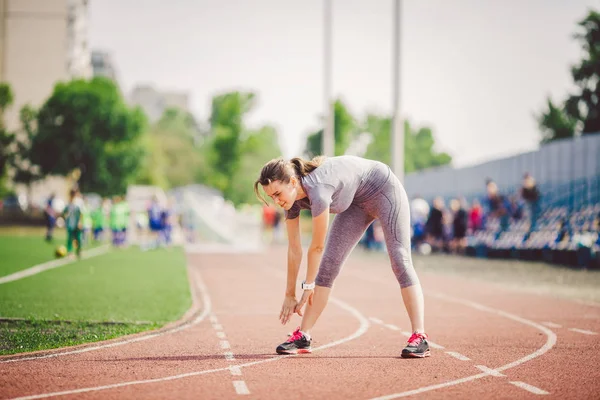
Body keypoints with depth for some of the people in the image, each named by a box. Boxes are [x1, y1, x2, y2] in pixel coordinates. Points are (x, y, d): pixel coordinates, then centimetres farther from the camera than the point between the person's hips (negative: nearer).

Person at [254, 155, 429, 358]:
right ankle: (303, 336, -2)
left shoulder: (317, 189, -39)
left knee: (400, 260, -14)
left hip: (384, 189, -7)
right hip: (357, 202, 7)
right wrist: (290, 295, -3)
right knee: (328, 264, -2)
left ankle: (419, 337, -16)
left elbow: (317, 246, -27)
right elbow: (294, 249, -7)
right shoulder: (291, 197, -15)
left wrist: (308, 286, -14)